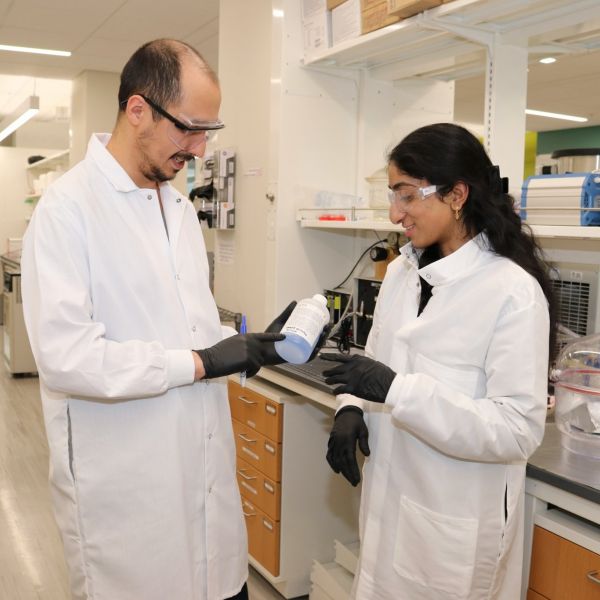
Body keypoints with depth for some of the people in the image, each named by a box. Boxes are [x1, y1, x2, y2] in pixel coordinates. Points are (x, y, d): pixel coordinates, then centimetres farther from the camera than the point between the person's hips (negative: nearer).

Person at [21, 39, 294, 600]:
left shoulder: (180, 206, 11)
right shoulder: (68, 207, -14)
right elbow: (64, 354, -22)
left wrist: (255, 343, 0)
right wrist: (199, 363, -19)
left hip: (205, 468, 7)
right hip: (125, 490, -6)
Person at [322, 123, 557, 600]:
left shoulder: (513, 291, -18)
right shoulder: (402, 271, 3)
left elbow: (519, 429, -21)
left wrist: (397, 390, -29)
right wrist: (353, 408, -7)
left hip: (456, 521, -6)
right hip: (389, 501, 6)